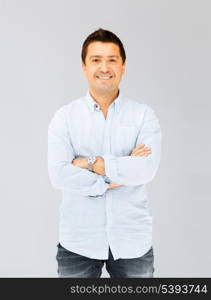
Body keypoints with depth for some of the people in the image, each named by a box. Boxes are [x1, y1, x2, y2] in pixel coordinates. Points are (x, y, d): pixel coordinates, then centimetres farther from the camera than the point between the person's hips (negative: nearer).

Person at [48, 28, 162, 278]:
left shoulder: (144, 114, -2)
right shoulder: (65, 116, -2)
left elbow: (147, 169, -15)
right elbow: (58, 175, -14)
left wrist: (91, 163, -14)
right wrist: (123, 171, -14)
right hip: (78, 242, 0)